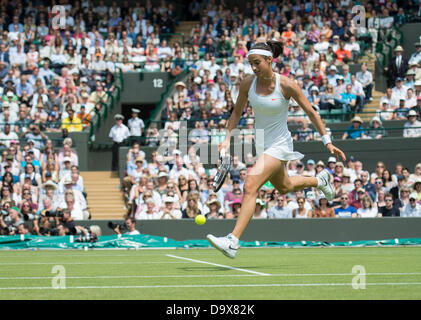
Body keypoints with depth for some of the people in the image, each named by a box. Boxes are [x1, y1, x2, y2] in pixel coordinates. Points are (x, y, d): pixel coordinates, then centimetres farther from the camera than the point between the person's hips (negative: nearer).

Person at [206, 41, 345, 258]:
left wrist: (327, 142, -9)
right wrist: (227, 138, -3)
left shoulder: (286, 85, -19)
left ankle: (233, 241, -28)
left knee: (250, 187, -24)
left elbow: (311, 113, -9)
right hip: (261, 144, 7)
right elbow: (237, 112, 9)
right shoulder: (248, 82, -6)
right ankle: (319, 180, 59)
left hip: (279, 145, -7)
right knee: (283, 187, 29)